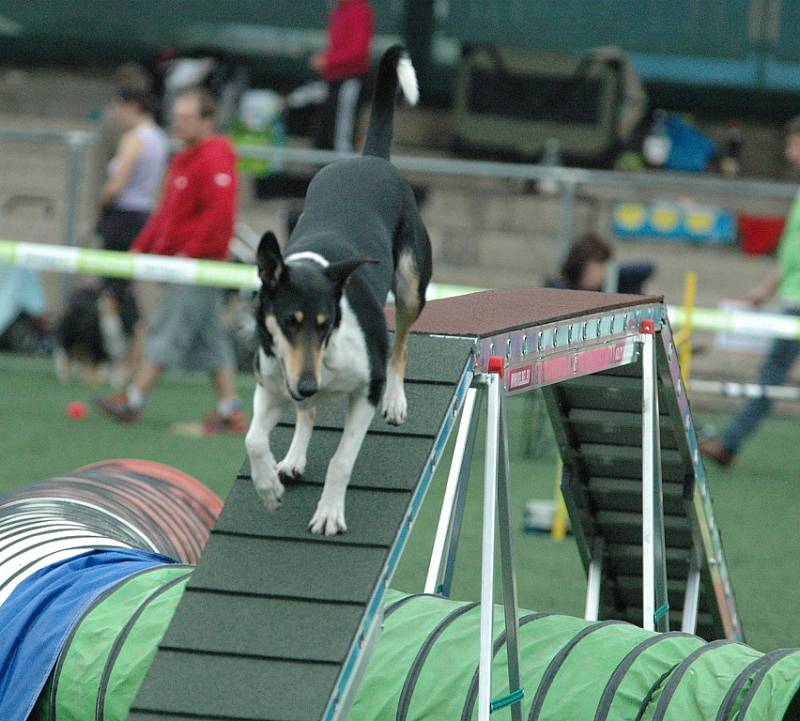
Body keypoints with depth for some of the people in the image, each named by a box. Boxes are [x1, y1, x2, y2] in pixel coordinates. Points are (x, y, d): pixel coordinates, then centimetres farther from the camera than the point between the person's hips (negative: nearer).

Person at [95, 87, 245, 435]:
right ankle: (230, 410, 10)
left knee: (166, 331, -7)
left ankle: (133, 400, -6)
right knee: (211, 338, 9)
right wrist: (142, 247, 16)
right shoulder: (183, 160, 18)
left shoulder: (215, 160, -14)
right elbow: (166, 212, 23)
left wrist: (190, 253, -21)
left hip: (198, 264, -10)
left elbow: (220, 213, -22)